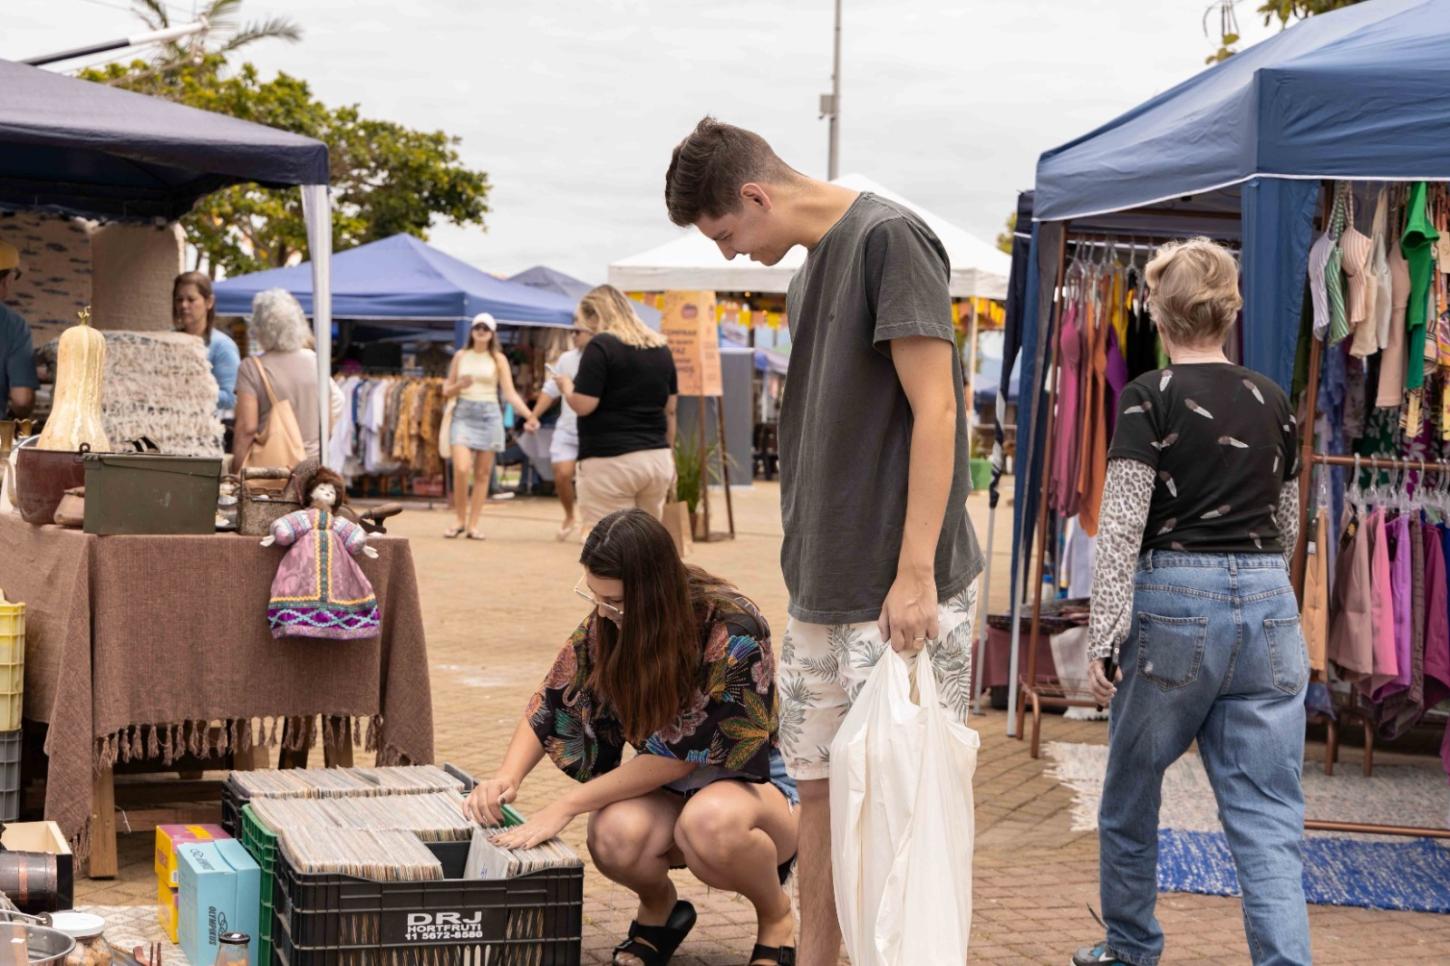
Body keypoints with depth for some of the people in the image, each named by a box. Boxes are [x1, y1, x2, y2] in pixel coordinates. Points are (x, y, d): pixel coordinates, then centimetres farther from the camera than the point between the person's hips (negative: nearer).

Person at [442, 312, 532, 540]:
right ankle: (460, 520, 2)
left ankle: (473, 524, 8)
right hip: (463, 414, 0)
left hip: (488, 415, 0)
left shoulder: (498, 359, 4)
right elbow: (447, 391, 12)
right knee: (461, 469, -14)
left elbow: (510, 393, -1)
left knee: (483, 473, 1)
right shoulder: (461, 356, 8)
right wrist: (460, 385, -11)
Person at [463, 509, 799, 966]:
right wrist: (508, 777, -21)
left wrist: (567, 806, -25)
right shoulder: (605, 628, -9)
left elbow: (679, 753, -25)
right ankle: (659, 909, 4)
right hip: (667, 786, 4)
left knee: (710, 821, -41)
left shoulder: (732, 629, -26)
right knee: (615, 834, -33)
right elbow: (552, 707, 0)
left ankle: (777, 915, -7)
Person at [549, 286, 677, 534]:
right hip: (657, 459, 7)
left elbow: (583, 405, -12)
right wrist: (669, 456, 23)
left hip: (610, 460, -7)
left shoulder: (601, 346, -9)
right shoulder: (661, 347, 12)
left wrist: (566, 385, 7)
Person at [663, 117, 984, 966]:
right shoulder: (810, 270, 16)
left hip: (900, 592, -9)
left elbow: (935, 408, -16)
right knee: (820, 785, 12)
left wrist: (914, 572, -20)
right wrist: (813, 571, 15)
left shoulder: (888, 237, -11)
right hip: (823, 590, 9)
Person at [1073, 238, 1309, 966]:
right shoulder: (1272, 402, 10)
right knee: (1267, 821, 1)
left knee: (1131, 794, 19)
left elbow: (1121, 525, -11)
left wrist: (1105, 634, -9)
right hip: (1268, 609, 3)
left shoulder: (1151, 397, -5)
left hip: (1174, 606, -3)